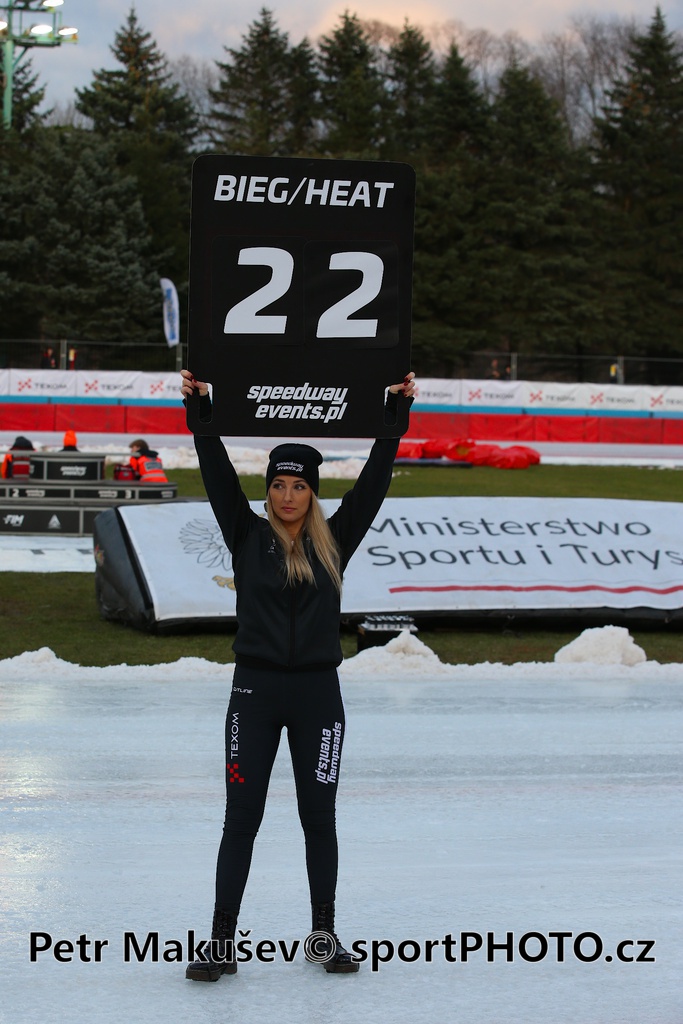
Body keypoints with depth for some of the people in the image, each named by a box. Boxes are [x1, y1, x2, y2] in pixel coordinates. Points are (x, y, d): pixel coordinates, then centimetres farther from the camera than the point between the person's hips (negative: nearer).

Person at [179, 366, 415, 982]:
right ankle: (223, 942, 3)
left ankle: (324, 933, 20)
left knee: (319, 816, 8)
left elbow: (375, 479, 1)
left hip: (318, 693, 1)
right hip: (255, 689, -1)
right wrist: (201, 410, -16)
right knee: (241, 818, 0)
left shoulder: (334, 542, 5)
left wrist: (396, 410, -4)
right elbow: (218, 475, -6)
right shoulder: (248, 537, 3)